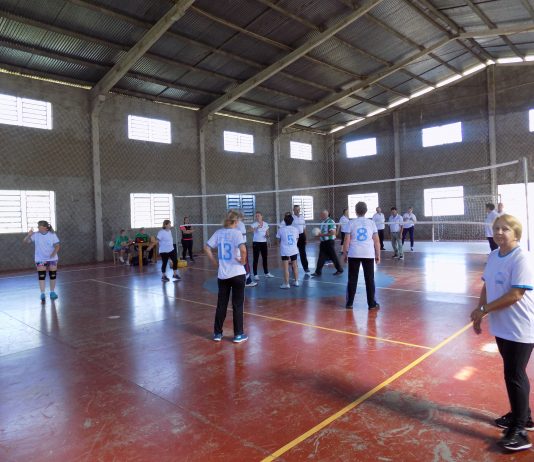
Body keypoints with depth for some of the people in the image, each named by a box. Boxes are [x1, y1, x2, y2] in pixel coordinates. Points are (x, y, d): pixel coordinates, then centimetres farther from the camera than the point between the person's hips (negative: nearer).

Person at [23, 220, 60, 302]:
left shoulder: (52, 235, -5)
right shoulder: (35, 235, -2)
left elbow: (57, 246, -4)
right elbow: (25, 241, -4)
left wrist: (54, 253, -22)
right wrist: (29, 235, -21)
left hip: (52, 259, 0)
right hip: (40, 259, 0)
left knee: (53, 275, 6)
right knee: (41, 276, -5)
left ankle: (52, 292, 22)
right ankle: (42, 294, 2)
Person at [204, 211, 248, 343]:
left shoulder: (218, 233, 3)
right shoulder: (236, 233, -11)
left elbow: (206, 248, 3)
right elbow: (243, 249, -28)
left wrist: (214, 261, 8)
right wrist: (243, 260, -12)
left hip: (222, 275, 4)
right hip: (237, 273, -4)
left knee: (221, 304, 14)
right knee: (237, 305, 7)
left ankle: (217, 333, 22)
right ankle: (238, 335, 13)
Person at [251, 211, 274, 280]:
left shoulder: (266, 224, 6)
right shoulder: (254, 224, -7)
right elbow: (251, 230, -26)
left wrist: (267, 236, -9)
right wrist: (257, 227, -43)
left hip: (264, 242, 4)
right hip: (256, 243, -4)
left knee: (265, 258, 12)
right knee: (255, 259, -3)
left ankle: (266, 273, 25)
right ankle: (255, 275, 2)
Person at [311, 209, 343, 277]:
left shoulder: (330, 222, -15)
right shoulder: (322, 222, 12)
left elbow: (333, 232, -23)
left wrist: (322, 234, -22)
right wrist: (319, 234, 5)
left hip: (329, 242, -8)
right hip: (323, 242, 8)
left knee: (333, 257, 4)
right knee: (321, 257, 6)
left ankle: (339, 270, 21)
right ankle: (318, 272, 8)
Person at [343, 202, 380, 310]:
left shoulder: (351, 223, 2)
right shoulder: (371, 223, 5)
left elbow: (347, 241, 0)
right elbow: (377, 241, 4)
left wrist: (345, 254, 8)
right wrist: (378, 255, 11)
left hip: (354, 254, 0)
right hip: (368, 254, 0)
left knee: (352, 279, 8)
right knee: (370, 280, 7)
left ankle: (349, 303, 12)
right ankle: (372, 304, 10)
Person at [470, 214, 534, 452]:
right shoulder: (493, 256, 5)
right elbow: (487, 286, 12)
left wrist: (484, 310, -18)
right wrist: (479, 312, 4)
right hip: (501, 326, 8)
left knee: (514, 376, -1)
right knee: (514, 373, 20)